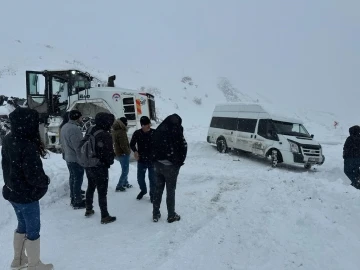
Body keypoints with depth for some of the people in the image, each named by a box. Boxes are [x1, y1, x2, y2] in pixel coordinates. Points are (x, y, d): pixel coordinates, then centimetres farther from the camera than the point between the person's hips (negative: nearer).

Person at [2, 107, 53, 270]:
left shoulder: (8, 141, -1)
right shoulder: (27, 146, -30)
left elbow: (6, 166, 10)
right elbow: (34, 176, -29)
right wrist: (46, 181, -9)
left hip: (12, 191, 9)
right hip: (27, 195, -9)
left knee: (23, 225, 25)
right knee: (33, 230, 9)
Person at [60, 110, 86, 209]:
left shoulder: (64, 127, 8)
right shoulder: (74, 129, -24)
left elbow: (63, 144, 15)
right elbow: (78, 146, -26)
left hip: (68, 158, 10)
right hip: (76, 159, -10)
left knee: (73, 178, 19)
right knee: (78, 180, -1)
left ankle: (73, 198, 31)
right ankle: (78, 202, 7)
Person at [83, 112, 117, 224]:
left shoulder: (90, 130, 0)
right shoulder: (105, 135, -24)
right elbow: (109, 153, -20)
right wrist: (110, 162, 1)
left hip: (88, 166, 8)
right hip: (100, 168, -7)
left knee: (90, 187, 23)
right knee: (102, 192, 2)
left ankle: (88, 210, 38)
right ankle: (105, 216, 10)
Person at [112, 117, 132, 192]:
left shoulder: (115, 130, 7)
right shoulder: (121, 131, -23)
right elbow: (123, 145, -26)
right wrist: (128, 151, -13)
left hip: (118, 153, 10)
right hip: (123, 154, -10)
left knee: (124, 170, 23)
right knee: (125, 171, 1)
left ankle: (125, 183, 35)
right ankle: (119, 186, 6)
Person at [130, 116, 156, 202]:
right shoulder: (137, 133, -6)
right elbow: (132, 144, 6)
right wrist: (135, 151, -13)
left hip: (152, 160, -2)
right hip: (141, 160, 2)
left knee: (152, 178, 6)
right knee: (140, 178, 14)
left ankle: (152, 194, 29)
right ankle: (143, 190, 42)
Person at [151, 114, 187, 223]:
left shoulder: (159, 130, 5)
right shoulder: (176, 131, -11)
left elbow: (153, 146, 9)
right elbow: (183, 147, -10)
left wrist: (156, 159, 12)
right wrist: (180, 162, 2)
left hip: (158, 164, 5)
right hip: (171, 165, -5)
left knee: (158, 190, 14)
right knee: (170, 191, 5)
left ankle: (155, 214, 22)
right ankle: (171, 215, 16)